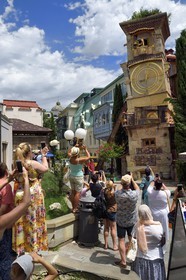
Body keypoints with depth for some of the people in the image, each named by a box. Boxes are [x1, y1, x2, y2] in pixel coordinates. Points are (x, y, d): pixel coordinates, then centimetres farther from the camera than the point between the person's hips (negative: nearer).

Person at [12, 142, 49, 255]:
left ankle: (21, 245, 31)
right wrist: (44, 156, 6)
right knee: (33, 221, 10)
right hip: (33, 196, -5)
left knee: (22, 221, 16)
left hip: (21, 197, 5)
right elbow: (45, 168, -4)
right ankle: (33, 246, 24)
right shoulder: (33, 163, -19)